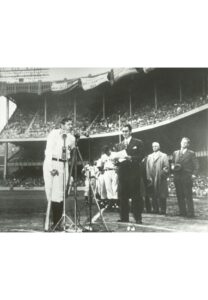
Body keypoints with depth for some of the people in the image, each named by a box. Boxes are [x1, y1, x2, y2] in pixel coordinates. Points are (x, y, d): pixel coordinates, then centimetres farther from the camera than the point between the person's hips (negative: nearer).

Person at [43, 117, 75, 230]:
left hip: (64, 165, 4)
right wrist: (51, 168, -17)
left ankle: (57, 223, 8)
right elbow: (48, 151, -9)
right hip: (51, 163, -4)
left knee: (60, 194, 2)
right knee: (50, 190, -5)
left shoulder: (71, 138, 10)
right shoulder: (54, 133, -3)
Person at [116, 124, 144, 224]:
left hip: (133, 173, -4)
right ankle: (124, 217, 12)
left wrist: (130, 158, -18)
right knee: (122, 196, 4)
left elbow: (141, 157, -5)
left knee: (135, 196, -2)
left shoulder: (138, 143, 4)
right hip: (122, 173, 5)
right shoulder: (120, 144, 19)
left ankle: (138, 218, 5)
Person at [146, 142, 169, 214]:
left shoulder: (164, 156, 7)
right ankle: (155, 209, 8)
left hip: (161, 179, -3)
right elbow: (147, 168, 9)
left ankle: (162, 210, 2)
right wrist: (149, 177, -2)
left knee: (162, 195, -3)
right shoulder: (149, 156, 16)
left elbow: (166, 167, 0)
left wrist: (163, 172, -15)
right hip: (152, 179, 3)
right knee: (153, 195, 2)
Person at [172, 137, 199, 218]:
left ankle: (190, 213, -3)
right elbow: (173, 163, 22)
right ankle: (182, 212, 12)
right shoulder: (175, 153, 16)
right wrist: (173, 166, 0)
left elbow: (196, 165, 2)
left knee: (188, 195, -7)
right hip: (177, 177, 4)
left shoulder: (191, 153, 4)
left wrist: (194, 174, -12)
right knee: (179, 195, 5)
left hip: (187, 177, -4)